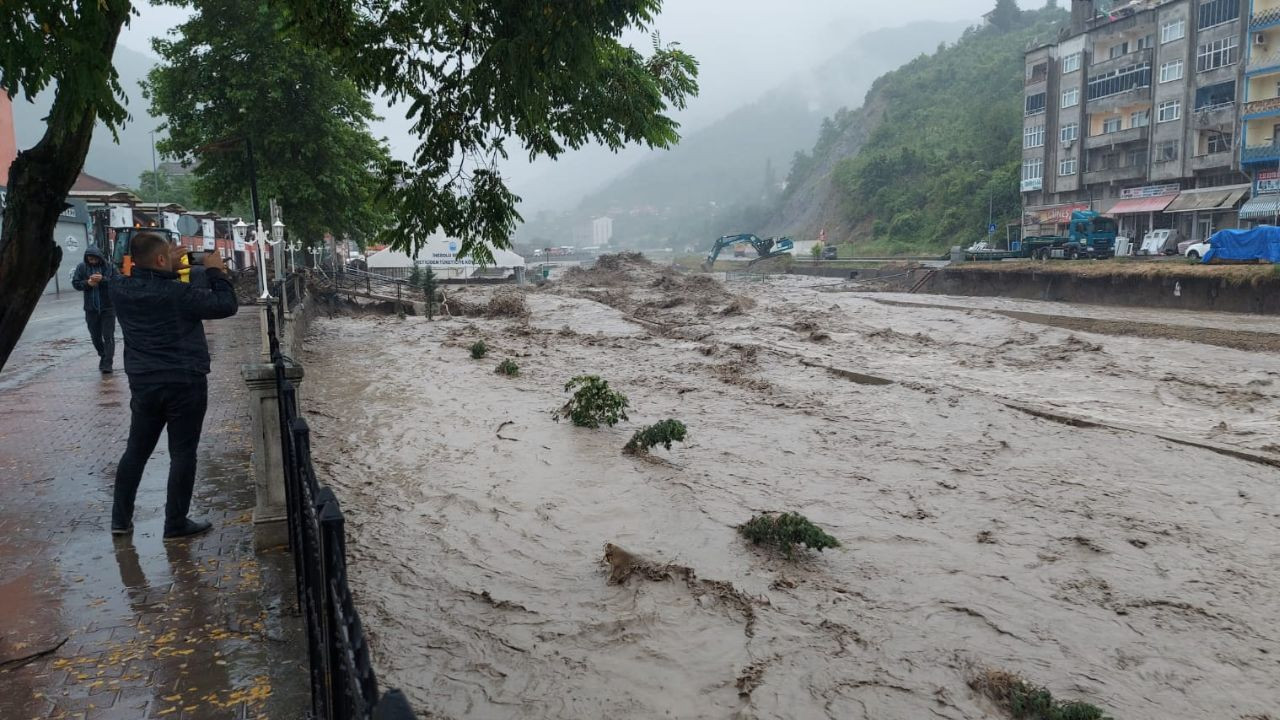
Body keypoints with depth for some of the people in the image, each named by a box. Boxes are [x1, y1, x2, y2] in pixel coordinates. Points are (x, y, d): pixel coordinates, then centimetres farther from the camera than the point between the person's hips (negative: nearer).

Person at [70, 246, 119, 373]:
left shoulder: (110, 267, -3)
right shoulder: (81, 267, 4)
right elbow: (75, 283, 0)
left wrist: (103, 279, -25)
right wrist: (87, 283, -18)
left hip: (108, 308, -3)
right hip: (91, 309, 3)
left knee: (108, 336, -5)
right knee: (95, 336, 13)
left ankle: (107, 364, -2)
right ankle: (103, 356, 34)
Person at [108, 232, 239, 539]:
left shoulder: (120, 289, -1)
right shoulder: (179, 293, -19)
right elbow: (226, 306, -12)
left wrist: (171, 270, 11)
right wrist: (215, 271, -2)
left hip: (143, 384, 6)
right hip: (184, 384, -5)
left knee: (136, 450, 17)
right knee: (182, 454, 4)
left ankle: (121, 519, 25)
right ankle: (176, 524, 9)